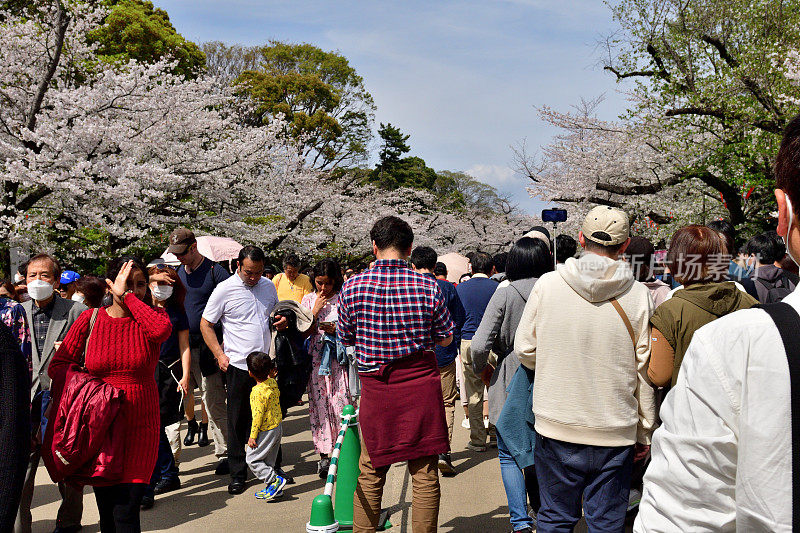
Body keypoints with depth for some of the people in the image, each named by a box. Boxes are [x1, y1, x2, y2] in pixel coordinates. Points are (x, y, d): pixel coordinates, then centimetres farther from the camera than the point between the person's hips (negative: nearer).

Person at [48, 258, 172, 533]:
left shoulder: (151, 315, -2)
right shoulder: (90, 319, 2)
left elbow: (161, 330, -27)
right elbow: (58, 365, 4)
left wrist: (128, 296, -18)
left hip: (139, 425, -2)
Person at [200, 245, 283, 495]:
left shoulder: (268, 286, 9)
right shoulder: (224, 290, -6)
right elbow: (206, 324, -1)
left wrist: (282, 321, 3)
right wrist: (220, 354, -9)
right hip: (238, 365, -4)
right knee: (238, 422, 2)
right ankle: (237, 474, 14)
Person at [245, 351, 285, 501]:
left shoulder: (258, 391, -23)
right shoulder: (273, 383, 0)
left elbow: (258, 415, -22)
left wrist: (253, 436, -16)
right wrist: (271, 374, 30)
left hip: (266, 431, -9)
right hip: (277, 427, 9)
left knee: (252, 459, 2)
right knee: (268, 461, 18)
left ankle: (275, 480, -4)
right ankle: (273, 489, 22)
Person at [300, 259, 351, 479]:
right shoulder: (309, 299, 9)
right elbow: (305, 331, 4)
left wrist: (338, 329, -12)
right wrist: (316, 309, -7)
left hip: (339, 356, -2)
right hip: (316, 358, 2)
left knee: (341, 403, -8)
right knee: (319, 403, 1)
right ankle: (323, 454, 8)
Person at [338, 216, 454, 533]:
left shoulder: (353, 287, -7)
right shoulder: (428, 287, -7)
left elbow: (345, 338, 6)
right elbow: (446, 338, 4)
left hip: (376, 387, 1)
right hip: (421, 386, 0)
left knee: (370, 473, 15)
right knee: (425, 473, 8)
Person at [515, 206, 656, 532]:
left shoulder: (547, 285, -7)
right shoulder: (638, 296, -7)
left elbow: (524, 349, 1)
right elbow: (645, 371, -2)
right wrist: (644, 432, 10)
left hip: (556, 428, 0)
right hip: (615, 432, 0)